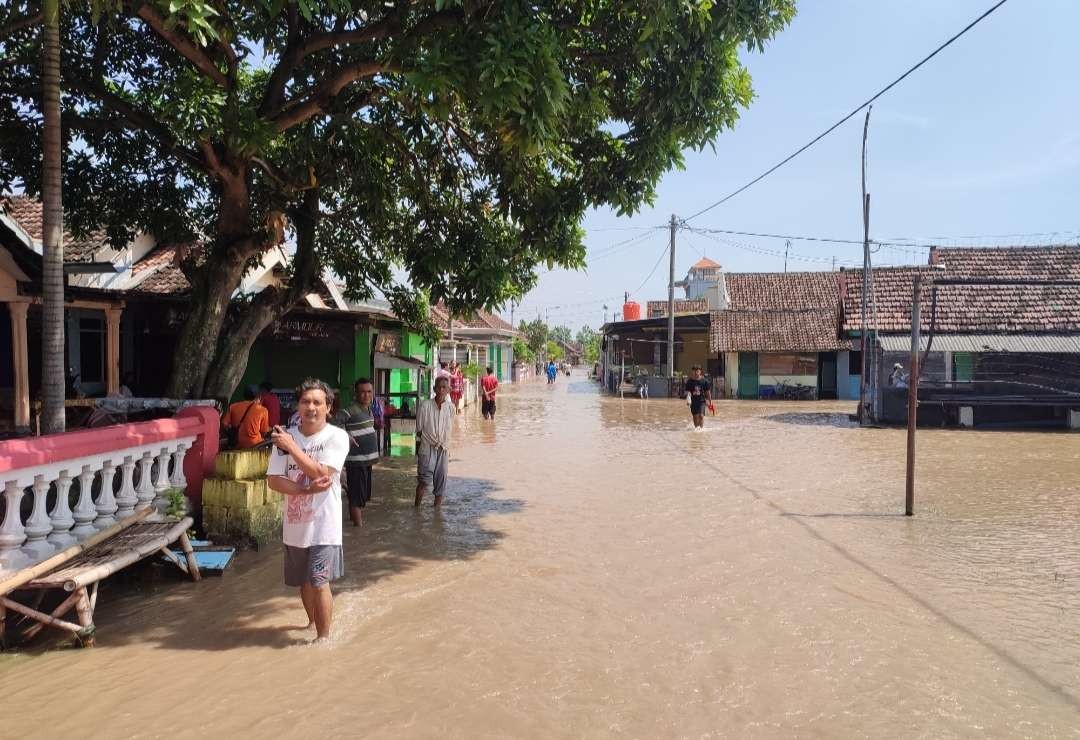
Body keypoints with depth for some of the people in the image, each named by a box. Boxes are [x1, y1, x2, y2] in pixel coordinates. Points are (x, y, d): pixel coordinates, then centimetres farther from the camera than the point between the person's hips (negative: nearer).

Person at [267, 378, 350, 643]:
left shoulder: (337, 437, -11)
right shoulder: (285, 437, -1)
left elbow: (321, 472, -22)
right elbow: (273, 480, -5)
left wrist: (291, 446, -19)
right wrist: (308, 489, -19)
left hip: (323, 524, -4)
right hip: (294, 524, 4)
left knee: (319, 583, -5)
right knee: (304, 582, 19)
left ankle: (323, 636, 12)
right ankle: (313, 623, 41)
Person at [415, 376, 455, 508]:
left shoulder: (450, 408, 3)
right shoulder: (425, 405, -7)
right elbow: (419, 429, -1)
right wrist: (417, 449, 0)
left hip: (443, 449, 4)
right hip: (427, 447, -4)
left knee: (440, 480, 7)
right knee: (424, 479, -13)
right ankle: (416, 507, 0)